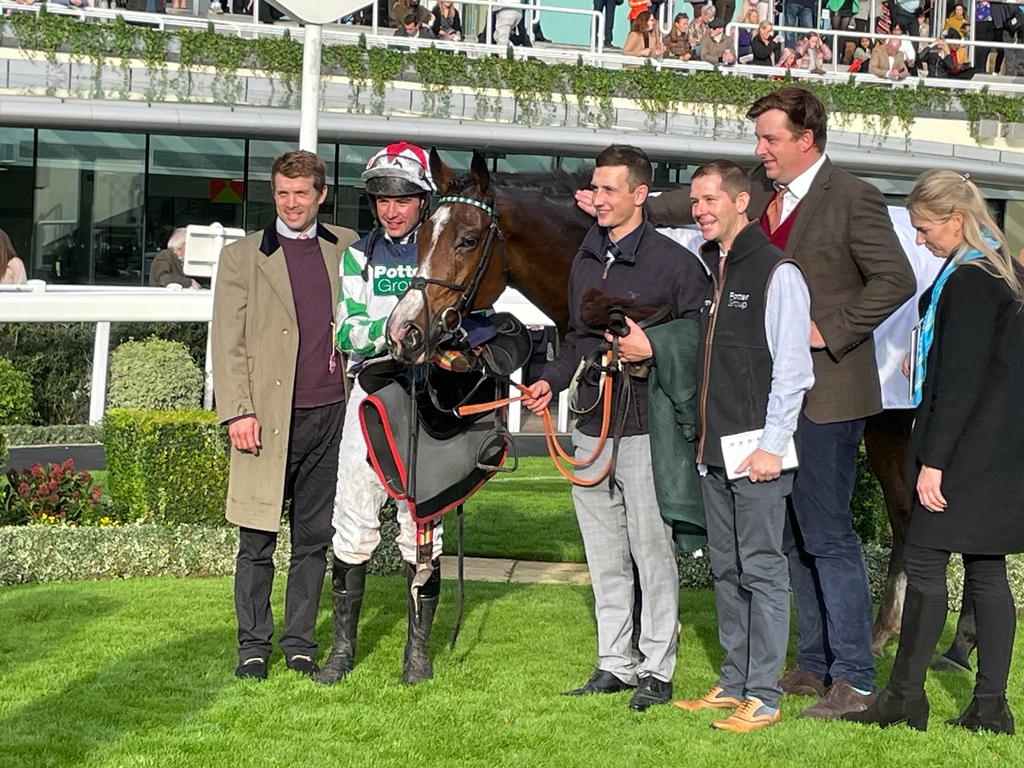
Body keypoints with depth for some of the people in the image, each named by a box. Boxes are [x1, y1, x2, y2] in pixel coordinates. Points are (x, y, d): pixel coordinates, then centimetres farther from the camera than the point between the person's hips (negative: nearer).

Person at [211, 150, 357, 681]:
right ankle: (253, 647, 11)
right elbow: (227, 342, 0)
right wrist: (237, 412, -10)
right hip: (269, 417, -2)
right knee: (257, 542, 0)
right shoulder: (242, 257, 4)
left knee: (314, 539, 8)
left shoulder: (347, 249, 12)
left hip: (331, 413, 3)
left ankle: (300, 644, 17)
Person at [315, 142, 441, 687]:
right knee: (352, 523, 0)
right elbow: (348, 332, -1)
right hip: (371, 392, 1)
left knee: (422, 529, 1)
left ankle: (418, 649, 12)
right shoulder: (359, 255, 8)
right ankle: (343, 646, 10)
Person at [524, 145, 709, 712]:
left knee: (652, 553, -1)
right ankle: (614, 664, 21)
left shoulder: (674, 262, -7)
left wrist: (653, 349, -20)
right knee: (604, 558, 12)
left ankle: (656, 669, 8)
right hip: (590, 426, 7)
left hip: (646, 430, -7)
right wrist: (551, 380, 8)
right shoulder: (586, 262, 14)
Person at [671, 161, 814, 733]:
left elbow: (793, 369, -12)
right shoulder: (704, 268, 14)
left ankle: (764, 697, -1)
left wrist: (771, 446, -15)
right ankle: (735, 683, 21)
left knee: (762, 569, -4)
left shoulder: (777, 273, -9)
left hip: (759, 452, -8)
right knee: (727, 568, 13)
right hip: (714, 449, 8)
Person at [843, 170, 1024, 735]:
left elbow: (962, 381, -19)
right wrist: (925, 364, 21)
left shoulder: (968, 281, -16)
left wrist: (933, 460, -18)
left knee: (924, 562, -4)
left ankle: (905, 697, 2)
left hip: (966, 449, -10)